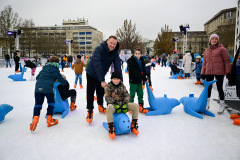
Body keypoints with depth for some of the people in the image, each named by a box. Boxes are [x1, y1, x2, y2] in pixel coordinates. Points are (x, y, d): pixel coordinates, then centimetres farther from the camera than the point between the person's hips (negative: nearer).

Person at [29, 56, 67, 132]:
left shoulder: (44, 68, 22)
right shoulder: (56, 70, 8)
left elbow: (37, 77, 25)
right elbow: (62, 81, 10)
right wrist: (65, 82, 32)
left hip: (38, 87, 4)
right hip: (48, 87, -4)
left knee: (38, 103, 9)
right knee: (51, 102, 14)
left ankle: (35, 118, -12)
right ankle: (49, 120, 20)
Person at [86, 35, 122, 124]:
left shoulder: (115, 52, -14)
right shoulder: (99, 49, -31)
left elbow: (117, 66, -19)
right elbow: (97, 65, -38)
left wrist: (120, 80, -27)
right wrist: (102, 80, -42)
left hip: (101, 74, 5)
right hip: (91, 74, -5)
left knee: (101, 92, 15)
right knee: (90, 93, -4)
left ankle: (100, 106, 35)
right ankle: (90, 111, 6)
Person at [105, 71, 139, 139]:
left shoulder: (122, 86, 7)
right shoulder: (109, 87, -3)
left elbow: (127, 95, 4)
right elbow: (107, 98, -9)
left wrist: (124, 103, -13)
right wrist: (115, 102, -21)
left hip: (122, 104, 4)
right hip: (113, 104, -4)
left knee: (135, 106, -15)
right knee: (109, 108, -41)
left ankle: (134, 125, -2)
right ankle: (111, 128, -29)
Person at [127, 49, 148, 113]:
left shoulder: (141, 60, 7)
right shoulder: (131, 61, -15)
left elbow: (143, 70, 13)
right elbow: (135, 72, -22)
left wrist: (144, 77, -1)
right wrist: (144, 78, -22)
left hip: (139, 81, 6)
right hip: (133, 81, -6)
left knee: (140, 94, 12)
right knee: (132, 94, 1)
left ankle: (141, 107, 23)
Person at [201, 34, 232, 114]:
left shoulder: (222, 49, -1)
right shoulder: (207, 50, 14)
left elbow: (227, 61, -3)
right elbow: (204, 62, 17)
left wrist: (228, 71, -8)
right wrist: (203, 73, 14)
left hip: (219, 73, -5)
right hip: (208, 73, 5)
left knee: (219, 88, 2)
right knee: (208, 88, 12)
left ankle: (222, 105, 17)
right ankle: (207, 104, 26)